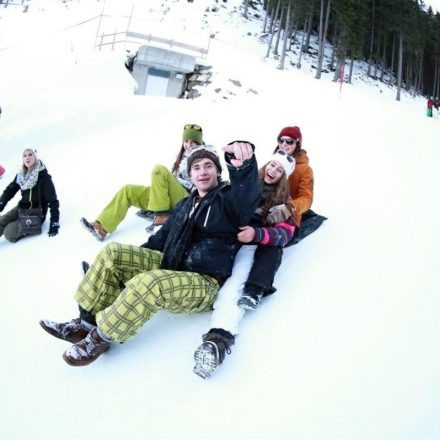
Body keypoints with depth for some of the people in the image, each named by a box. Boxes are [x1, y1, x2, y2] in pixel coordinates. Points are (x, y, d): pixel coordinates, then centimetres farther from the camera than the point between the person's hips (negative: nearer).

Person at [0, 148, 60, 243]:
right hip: (22, 208, 6)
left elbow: (53, 200, -22)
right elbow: (10, 190, 7)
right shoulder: (21, 175, -2)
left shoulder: (43, 176, -20)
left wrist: (54, 223, -27)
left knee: (9, 233, -16)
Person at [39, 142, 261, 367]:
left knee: (147, 284, -36)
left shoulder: (228, 198, -6)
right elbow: (163, 237, 26)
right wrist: (132, 260, 16)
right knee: (112, 253, -3)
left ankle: (101, 337, -13)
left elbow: (246, 198, -32)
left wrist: (244, 166, -55)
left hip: (206, 284, -8)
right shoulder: (186, 204, 19)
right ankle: (87, 323, -3)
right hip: (172, 267, 8)